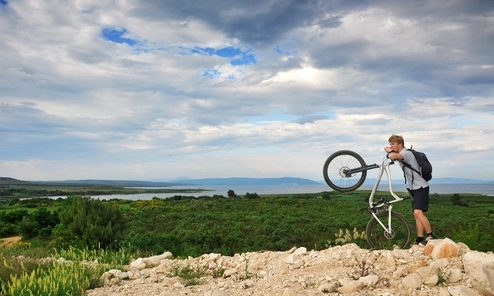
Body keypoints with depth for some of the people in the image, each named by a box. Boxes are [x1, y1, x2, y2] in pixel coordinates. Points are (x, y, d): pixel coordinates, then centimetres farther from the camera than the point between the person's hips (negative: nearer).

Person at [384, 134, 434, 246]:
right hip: (414, 187, 10)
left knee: (418, 212, -21)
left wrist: (391, 154, -15)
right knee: (417, 214, 7)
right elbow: (386, 149, 19)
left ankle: (430, 236, -14)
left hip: (421, 187, -10)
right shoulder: (400, 153, 11)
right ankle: (420, 240, 10)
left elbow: (393, 156, -38)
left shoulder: (406, 153, -18)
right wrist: (391, 150, -4)